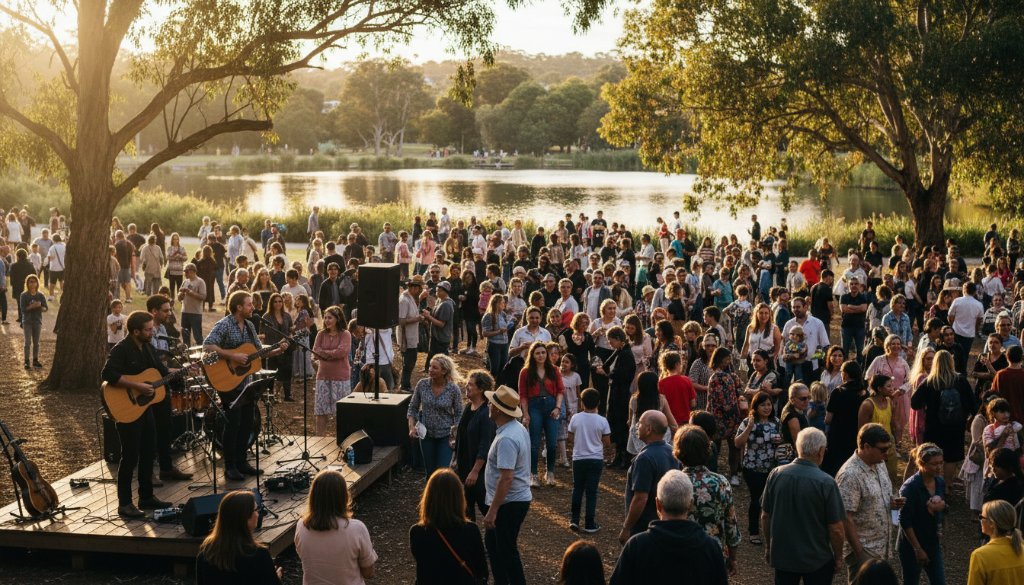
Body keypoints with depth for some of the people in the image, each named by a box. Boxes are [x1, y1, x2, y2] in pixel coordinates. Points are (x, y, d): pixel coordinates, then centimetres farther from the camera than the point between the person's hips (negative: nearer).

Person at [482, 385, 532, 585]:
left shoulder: (506, 439, -26)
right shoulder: (519, 428, 6)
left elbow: (506, 479, -29)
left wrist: (492, 511, -25)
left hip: (509, 503, -10)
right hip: (519, 498, 10)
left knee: (507, 550, 2)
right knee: (491, 542, 22)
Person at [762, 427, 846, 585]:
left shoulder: (776, 475, -11)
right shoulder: (826, 483, -21)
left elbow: (765, 516, -1)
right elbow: (836, 529, -16)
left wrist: (768, 546, 14)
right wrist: (838, 557, 2)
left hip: (782, 555, 3)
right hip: (817, 560, -3)